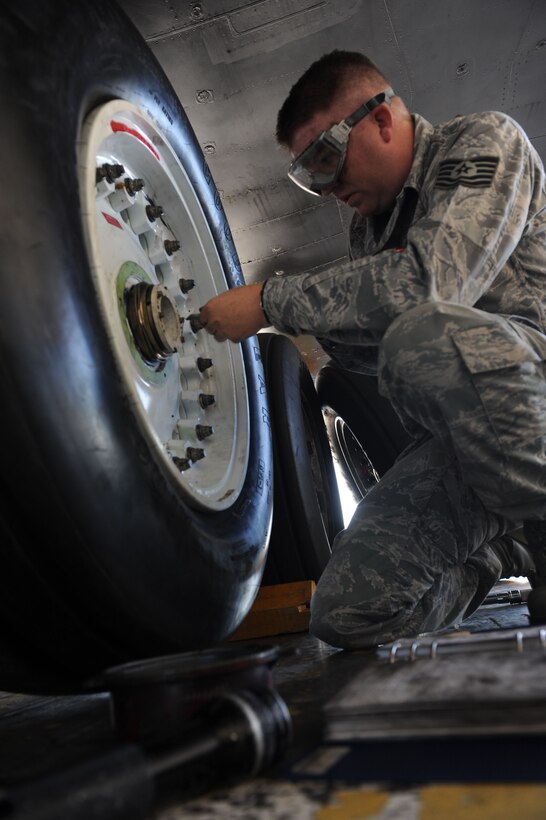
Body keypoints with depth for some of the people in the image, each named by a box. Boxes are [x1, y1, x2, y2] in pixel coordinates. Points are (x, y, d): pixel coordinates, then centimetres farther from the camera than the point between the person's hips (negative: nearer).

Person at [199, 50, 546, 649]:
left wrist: (271, 300, -18)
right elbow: (374, 353, 20)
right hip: (456, 441, 7)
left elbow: (431, 278, -25)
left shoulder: (482, 141, -4)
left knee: (424, 335, -39)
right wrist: (309, 319, 0)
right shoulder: (368, 227, 17)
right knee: (346, 612, -8)